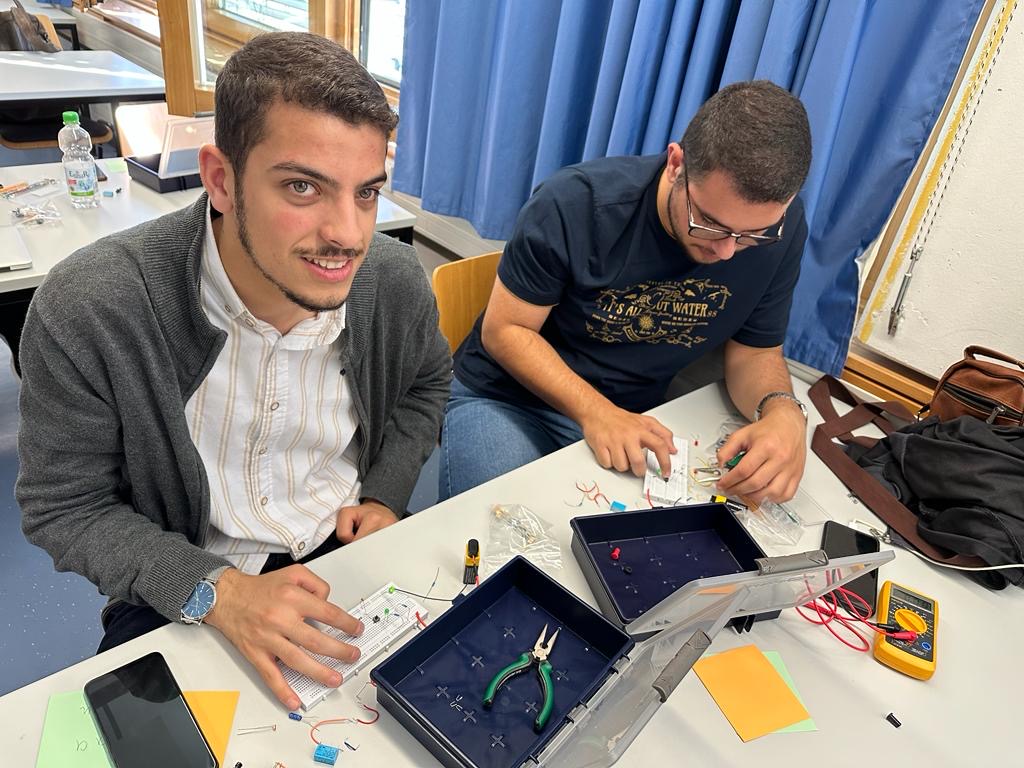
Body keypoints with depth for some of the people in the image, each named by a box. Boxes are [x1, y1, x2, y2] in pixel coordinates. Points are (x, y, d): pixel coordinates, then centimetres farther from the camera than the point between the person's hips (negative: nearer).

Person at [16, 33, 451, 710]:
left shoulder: (396, 279, -14)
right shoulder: (86, 311, -24)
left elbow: (426, 380, 8)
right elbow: (64, 508, -12)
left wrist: (385, 496, -5)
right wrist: (215, 592, -25)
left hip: (351, 548, 2)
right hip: (181, 592, -1)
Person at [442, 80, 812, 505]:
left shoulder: (781, 230, -13)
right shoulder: (575, 204, -24)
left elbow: (756, 350, -1)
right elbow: (504, 329, -16)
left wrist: (782, 410, -25)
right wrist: (594, 411, -30)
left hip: (632, 417, 3)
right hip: (506, 400, -2)